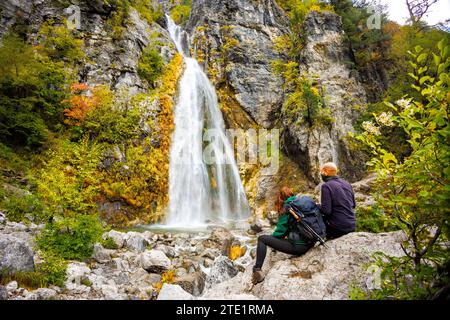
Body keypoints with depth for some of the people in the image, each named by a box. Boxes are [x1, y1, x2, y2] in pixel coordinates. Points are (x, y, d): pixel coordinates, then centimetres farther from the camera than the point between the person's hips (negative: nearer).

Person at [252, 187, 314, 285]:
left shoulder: (286, 208, -8)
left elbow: (281, 230, -7)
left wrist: (272, 237, 12)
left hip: (298, 247, -8)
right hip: (310, 244, 8)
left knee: (262, 239, -5)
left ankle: (257, 269, -14)